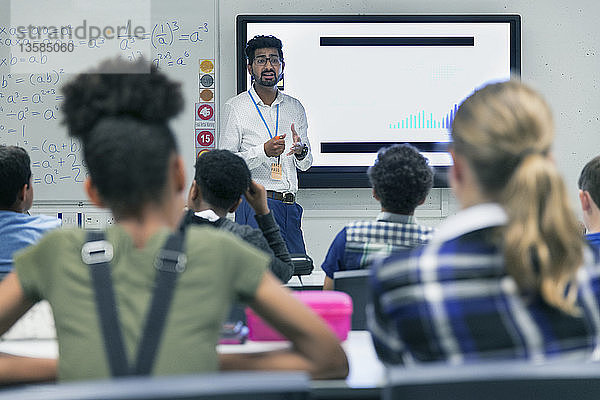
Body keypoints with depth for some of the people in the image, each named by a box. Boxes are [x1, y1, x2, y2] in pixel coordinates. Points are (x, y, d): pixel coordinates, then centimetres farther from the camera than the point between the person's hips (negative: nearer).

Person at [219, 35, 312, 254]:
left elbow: (306, 164, 18)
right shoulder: (235, 107, 0)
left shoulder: (295, 108, 15)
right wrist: (263, 151, -18)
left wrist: (300, 151, -6)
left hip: (290, 205, 5)